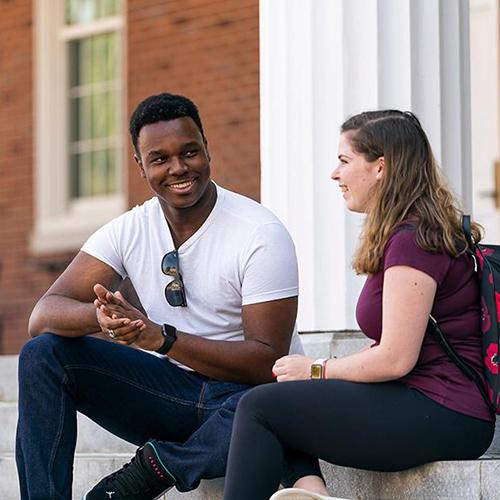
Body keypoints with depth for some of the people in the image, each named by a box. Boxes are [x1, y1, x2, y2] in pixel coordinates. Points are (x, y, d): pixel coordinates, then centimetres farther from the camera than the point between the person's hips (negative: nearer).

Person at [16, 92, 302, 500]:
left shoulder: (261, 235, -13)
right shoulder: (130, 230, 1)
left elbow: (268, 362, -19)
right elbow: (43, 315, -8)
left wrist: (161, 337, -29)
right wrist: (101, 316, -32)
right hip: (174, 388, 4)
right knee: (42, 355, -12)